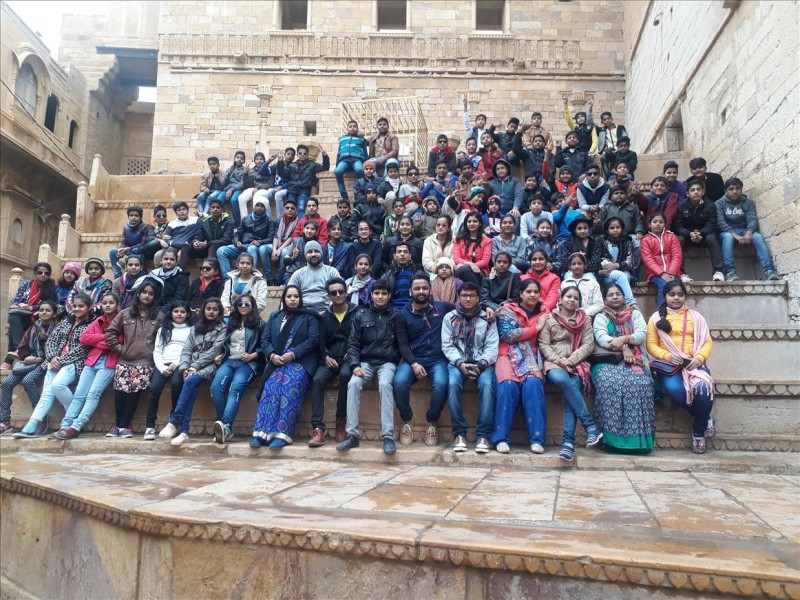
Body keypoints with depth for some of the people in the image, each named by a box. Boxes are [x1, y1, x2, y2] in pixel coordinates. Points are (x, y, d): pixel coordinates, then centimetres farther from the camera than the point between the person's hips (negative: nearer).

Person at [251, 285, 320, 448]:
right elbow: (265, 339, 13)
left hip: (300, 362, -3)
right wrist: (272, 355, -8)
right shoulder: (274, 316, 22)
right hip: (276, 362, 3)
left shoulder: (309, 317, 11)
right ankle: (263, 432, -30)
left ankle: (282, 433, -35)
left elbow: (313, 340, -2)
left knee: (290, 387, -31)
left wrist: (293, 354, -13)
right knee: (271, 388, -26)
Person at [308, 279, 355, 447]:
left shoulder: (357, 312, 4)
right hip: (331, 359, 3)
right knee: (317, 380, -27)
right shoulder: (324, 316, 15)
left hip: (349, 358, -3)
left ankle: (341, 421, -22)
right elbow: (321, 342, 11)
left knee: (345, 375, -36)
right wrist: (326, 357, -8)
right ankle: (318, 428, -30)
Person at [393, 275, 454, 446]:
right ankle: (407, 422, -6)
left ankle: (432, 423, -9)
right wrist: (414, 364, -15)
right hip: (412, 359, 0)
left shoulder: (443, 308, 10)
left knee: (441, 383, -33)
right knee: (399, 382, -30)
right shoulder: (402, 315, 8)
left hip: (437, 359, 0)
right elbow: (402, 344, 1)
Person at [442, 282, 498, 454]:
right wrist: (460, 363, -16)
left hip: (482, 362, 0)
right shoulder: (449, 317, 10)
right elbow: (447, 345, 2)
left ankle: (483, 435, -25)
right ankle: (459, 433, -22)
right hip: (458, 361, 0)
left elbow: (492, 346, 1)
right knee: (453, 384, -32)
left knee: (486, 384, -32)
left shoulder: (487, 318, 9)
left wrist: (481, 364, -17)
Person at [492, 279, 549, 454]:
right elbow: (507, 335, -8)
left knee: (533, 384, -28)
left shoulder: (543, 313, 15)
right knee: (508, 386, -30)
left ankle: (536, 438, -25)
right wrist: (535, 328, -4)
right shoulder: (508, 310, 6)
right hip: (509, 355, -2)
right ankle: (501, 438, -25)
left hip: (531, 357, 2)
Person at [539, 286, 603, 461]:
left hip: (577, 363, 1)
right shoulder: (549, 319, 14)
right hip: (554, 362, -1)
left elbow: (588, 344, 7)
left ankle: (568, 441, -35)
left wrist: (571, 360, -9)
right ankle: (590, 425, -33)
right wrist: (558, 360, -12)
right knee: (561, 379, -36)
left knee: (572, 387, -31)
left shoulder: (585, 320, 18)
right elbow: (543, 344, 5)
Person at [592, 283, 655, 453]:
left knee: (638, 384, -32)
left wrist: (624, 339, -14)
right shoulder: (601, 317, 15)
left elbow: (642, 335, 3)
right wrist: (623, 348, -16)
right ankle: (611, 436, -33)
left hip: (634, 360, 1)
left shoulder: (635, 314, 21)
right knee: (609, 383, -35)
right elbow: (601, 338, -5)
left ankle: (637, 437, -31)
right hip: (608, 360, -1)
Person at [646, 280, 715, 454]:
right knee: (674, 389, -35)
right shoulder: (656, 317, 13)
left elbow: (707, 341, 9)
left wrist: (699, 358, -11)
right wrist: (667, 355, -14)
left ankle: (699, 430, -7)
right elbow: (651, 345, 5)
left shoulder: (695, 316, 18)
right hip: (668, 364, -1)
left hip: (693, 363, 1)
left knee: (704, 387, -32)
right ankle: (705, 417, -5)